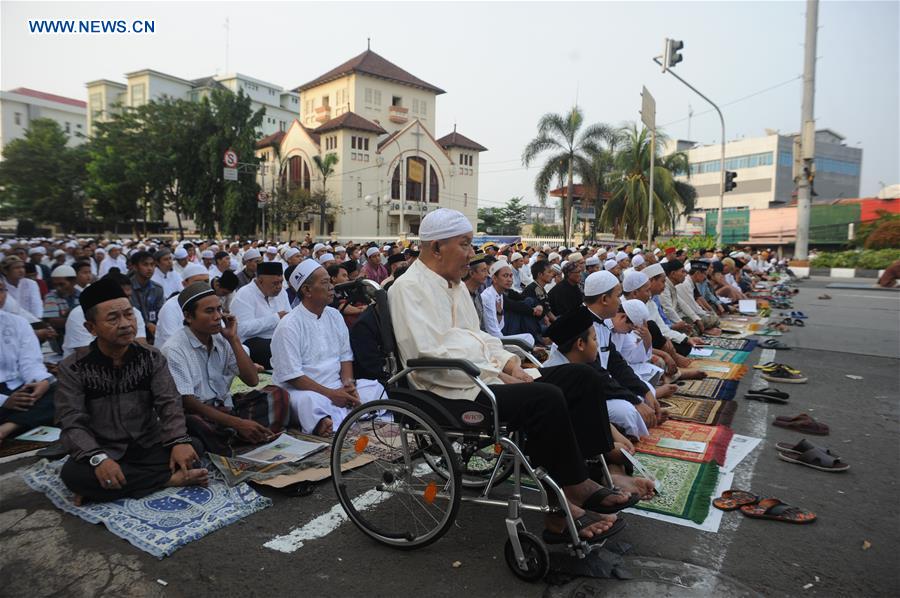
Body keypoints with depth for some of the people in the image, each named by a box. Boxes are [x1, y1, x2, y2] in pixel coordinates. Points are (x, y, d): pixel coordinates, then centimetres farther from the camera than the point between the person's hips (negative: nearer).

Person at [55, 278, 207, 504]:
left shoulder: (152, 358, -1)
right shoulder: (73, 368, -7)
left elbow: (169, 403, -9)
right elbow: (72, 423, -14)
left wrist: (180, 440, -28)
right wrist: (98, 458, -33)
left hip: (148, 446, 1)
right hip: (104, 452, -1)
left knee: (191, 450, -25)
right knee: (73, 474, -33)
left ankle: (103, 489, -16)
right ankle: (172, 478, -25)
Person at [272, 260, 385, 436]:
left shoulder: (334, 315, 9)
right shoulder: (289, 326, -12)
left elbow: (345, 355, 13)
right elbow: (292, 375, -16)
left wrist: (348, 383, -7)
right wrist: (331, 394, -19)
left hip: (338, 387, 7)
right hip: (301, 389, -6)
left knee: (375, 388, -11)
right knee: (308, 401, -38)